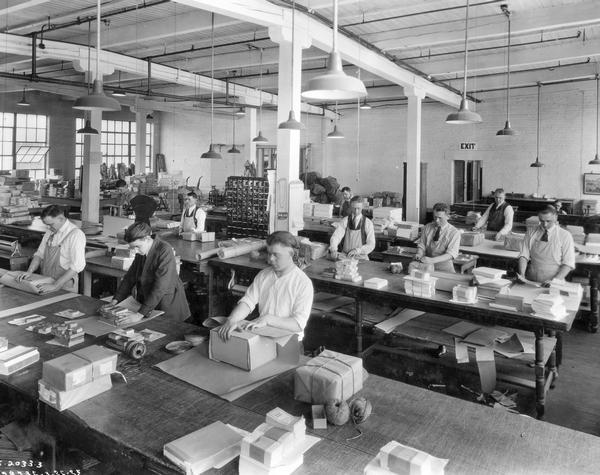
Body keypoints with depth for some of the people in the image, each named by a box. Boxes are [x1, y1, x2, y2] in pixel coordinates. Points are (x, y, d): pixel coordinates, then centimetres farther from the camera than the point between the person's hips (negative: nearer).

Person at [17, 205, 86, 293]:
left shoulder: (76, 234, -14)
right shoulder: (50, 232, 9)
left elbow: (77, 266, -20)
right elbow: (39, 254, 16)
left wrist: (55, 286, -22)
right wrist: (29, 271, -2)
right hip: (46, 284, 6)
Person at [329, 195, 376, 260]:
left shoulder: (368, 223, -1)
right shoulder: (344, 221, 3)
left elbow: (371, 245, -5)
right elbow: (335, 237, -9)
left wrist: (357, 250, -21)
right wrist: (333, 249, -30)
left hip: (361, 258, -1)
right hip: (345, 257, 1)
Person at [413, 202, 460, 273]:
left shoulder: (454, 232, -5)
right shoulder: (427, 227, 6)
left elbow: (450, 254, -14)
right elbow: (421, 245, 9)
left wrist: (432, 260, -28)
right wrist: (419, 254, -15)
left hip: (444, 268, -2)